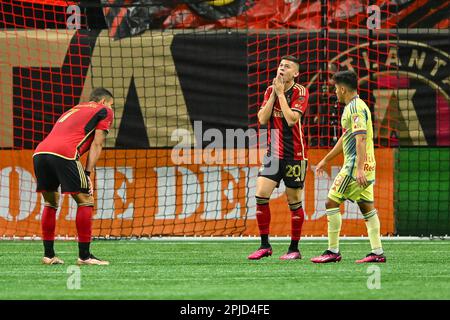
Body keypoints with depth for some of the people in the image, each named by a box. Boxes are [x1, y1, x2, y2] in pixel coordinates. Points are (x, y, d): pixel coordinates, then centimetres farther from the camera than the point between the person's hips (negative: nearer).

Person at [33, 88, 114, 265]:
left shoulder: (72, 111, 38)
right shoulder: (104, 111, 19)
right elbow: (96, 145, 8)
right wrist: (88, 174, 5)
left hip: (39, 152, 7)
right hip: (64, 154, -7)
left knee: (51, 203, 21)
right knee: (85, 201, 4)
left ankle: (48, 255, 20)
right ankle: (84, 256, 1)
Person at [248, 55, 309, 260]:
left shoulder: (300, 92, -7)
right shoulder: (270, 91, 8)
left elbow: (291, 119, -20)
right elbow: (262, 119, -3)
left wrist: (280, 93, -14)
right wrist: (273, 93, -8)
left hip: (294, 155, -4)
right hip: (273, 153, 4)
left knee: (294, 202, 2)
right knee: (261, 195, -8)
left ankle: (294, 249, 12)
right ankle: (265, 246, 1)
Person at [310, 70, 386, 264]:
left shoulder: (356, 108, -14)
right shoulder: (355, 106, 18)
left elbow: (361, 139, -23)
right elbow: (345, 139, 29)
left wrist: (359, 169, -29)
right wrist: (326, 160, 35)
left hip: (355, 167, -10)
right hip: (365, 168, 10)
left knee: (332, 202, -5)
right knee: (367, 207, 8)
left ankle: (333, 251, -4)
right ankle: (377, 252, 4)